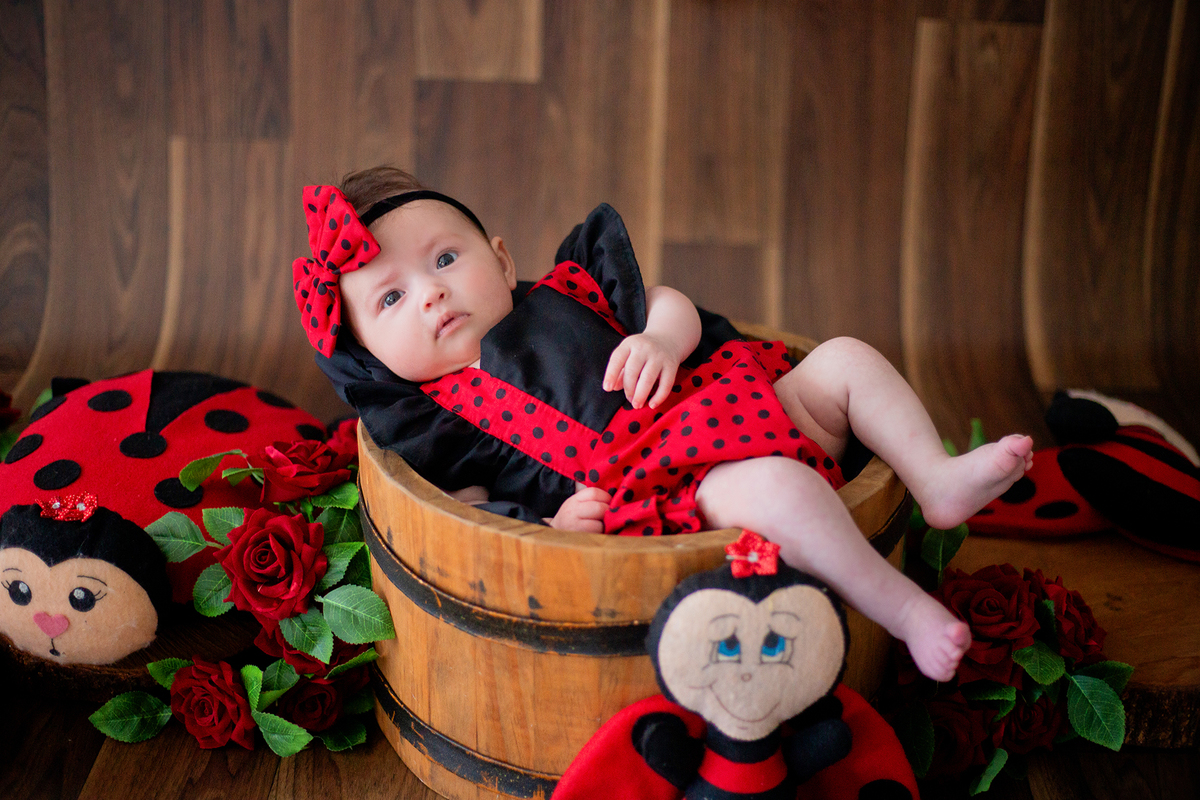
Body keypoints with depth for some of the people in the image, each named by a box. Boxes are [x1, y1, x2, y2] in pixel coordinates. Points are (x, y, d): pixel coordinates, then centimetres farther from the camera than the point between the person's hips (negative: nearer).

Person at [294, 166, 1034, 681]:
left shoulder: (566, 295, 21)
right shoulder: (436, 424, 5)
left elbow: (670, 304, 21)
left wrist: (660, 339, -3)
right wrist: (548, 527, -22)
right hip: (664, 498, -7)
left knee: (846, 359, 3)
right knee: (768, 485, -35)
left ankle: (938, 480, -2)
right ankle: (904, 608, -23)